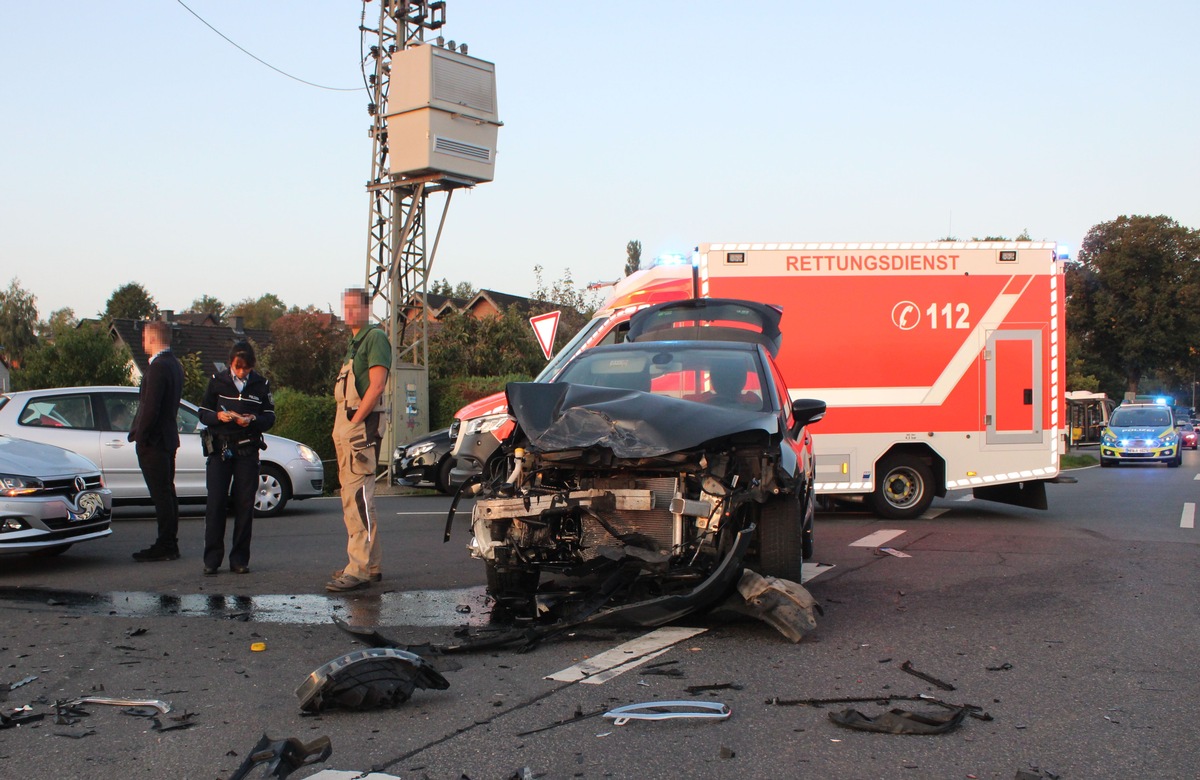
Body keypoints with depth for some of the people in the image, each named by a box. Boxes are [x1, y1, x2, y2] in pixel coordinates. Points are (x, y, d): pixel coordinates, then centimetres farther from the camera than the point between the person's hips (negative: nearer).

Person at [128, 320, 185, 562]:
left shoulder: (158, 367, -18)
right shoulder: (174, 365, 14)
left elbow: (151, 407, -22)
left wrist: (140, 437, -14)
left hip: (153, 441, -10)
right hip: (168, 438, 10)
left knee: (161, 495, -6)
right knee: (167, 493, 14)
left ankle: (165, 546, -3)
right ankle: (170, 544, 20)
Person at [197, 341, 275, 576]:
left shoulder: (261, 384, 5)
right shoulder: (218, 381, 4)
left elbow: (269, 418, 5)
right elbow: (203, 413, 5)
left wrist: (252, 421, -15)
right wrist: (219, 416, -16)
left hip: (247, 450, 1)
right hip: (220, 448, 0)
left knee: (245, 504, 0)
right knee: (216, 502, -5)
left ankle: (239, 559, 6)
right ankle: (212, 558, 0)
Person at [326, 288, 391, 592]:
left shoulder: (375, 338, -8)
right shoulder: (354, 342, 22)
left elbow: (376, 385, -18)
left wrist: (354, 421, -19)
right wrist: (341, 428, 13)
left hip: (362, 425, -11)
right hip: (346, 425, 11)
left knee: (359, 496, -14)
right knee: (352, 497, 13)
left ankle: (360, 569, -16)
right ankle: (370, 564, 19)